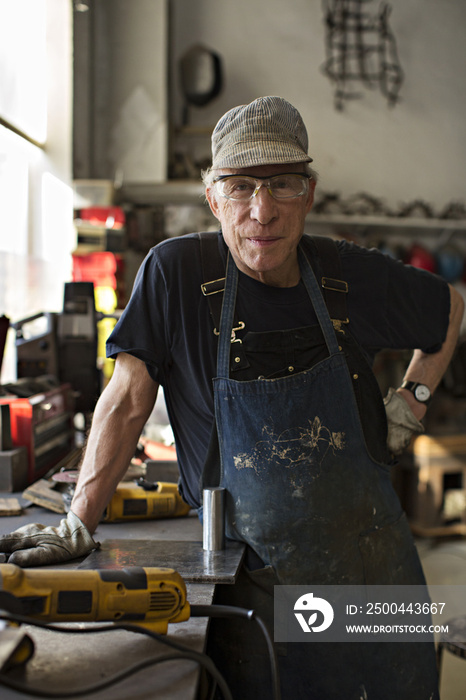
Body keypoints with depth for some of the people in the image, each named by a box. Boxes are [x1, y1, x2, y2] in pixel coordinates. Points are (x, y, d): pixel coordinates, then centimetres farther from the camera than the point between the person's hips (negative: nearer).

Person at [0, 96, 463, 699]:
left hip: (372, 567, 3)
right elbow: (127, 401, -7)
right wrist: (77, 525, -10)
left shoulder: (355, 276, -3)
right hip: (255, 578, -2)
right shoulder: (174, 272, -10)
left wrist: (412, 400, 8)